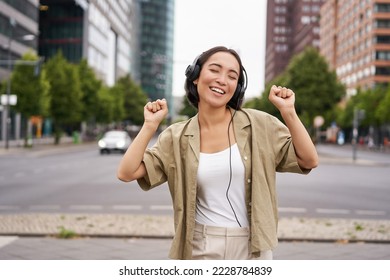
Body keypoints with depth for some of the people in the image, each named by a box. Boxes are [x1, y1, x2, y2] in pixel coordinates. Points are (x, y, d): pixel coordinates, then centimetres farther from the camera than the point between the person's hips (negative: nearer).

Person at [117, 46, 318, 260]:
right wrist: (150, 124, -10)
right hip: (201, 248, 1)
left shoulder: (259, 125, -4)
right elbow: (126, 173, -6)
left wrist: (288, 112, -13)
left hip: (251, 248, 0)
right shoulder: (177, 137, -1)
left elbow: (309, 161, -5)